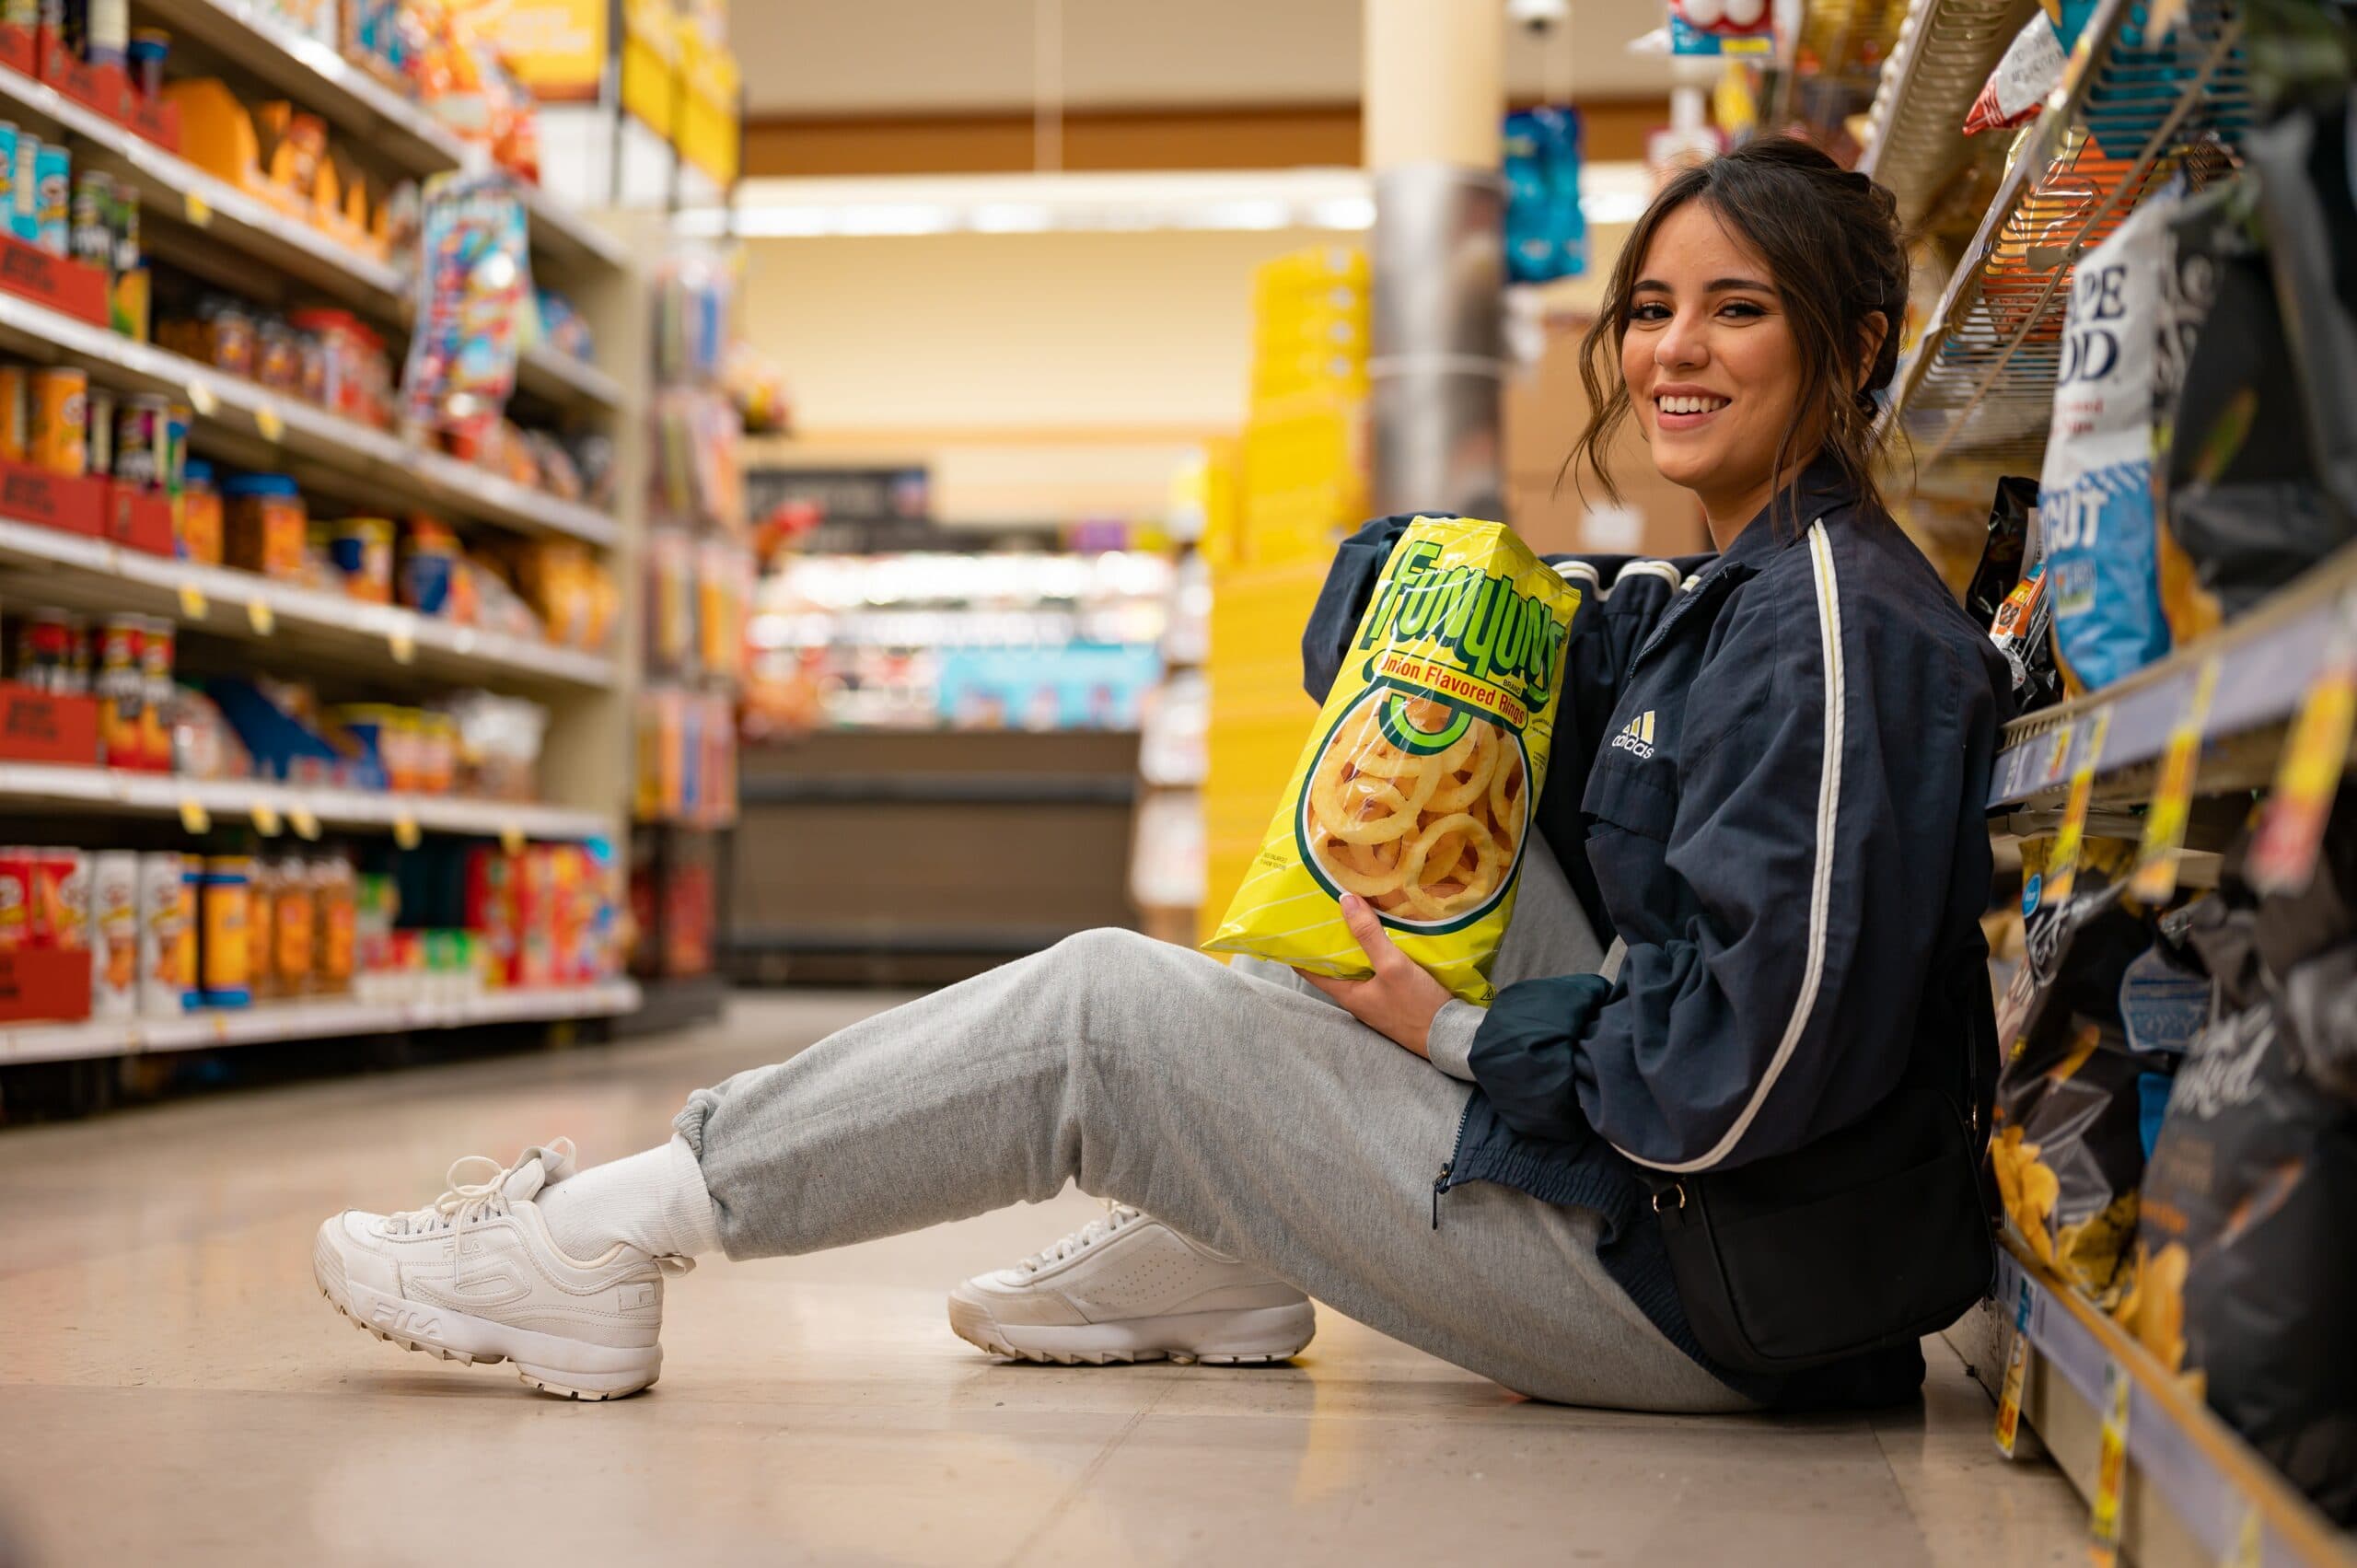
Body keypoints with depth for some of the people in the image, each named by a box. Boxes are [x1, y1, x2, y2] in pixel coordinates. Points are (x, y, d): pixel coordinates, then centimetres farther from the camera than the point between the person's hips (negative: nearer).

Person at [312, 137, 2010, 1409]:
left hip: (1710, 1283, -9)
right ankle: (1213, 1256, 11)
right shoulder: (1713, 595, 12)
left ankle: (603, 1238, 3)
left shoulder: (1832, 624, -18)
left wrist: (1461, 1034, -13)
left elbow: (1739, 1069, -25)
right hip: (1663, 1201, 9)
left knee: (1100, 1008, -8)